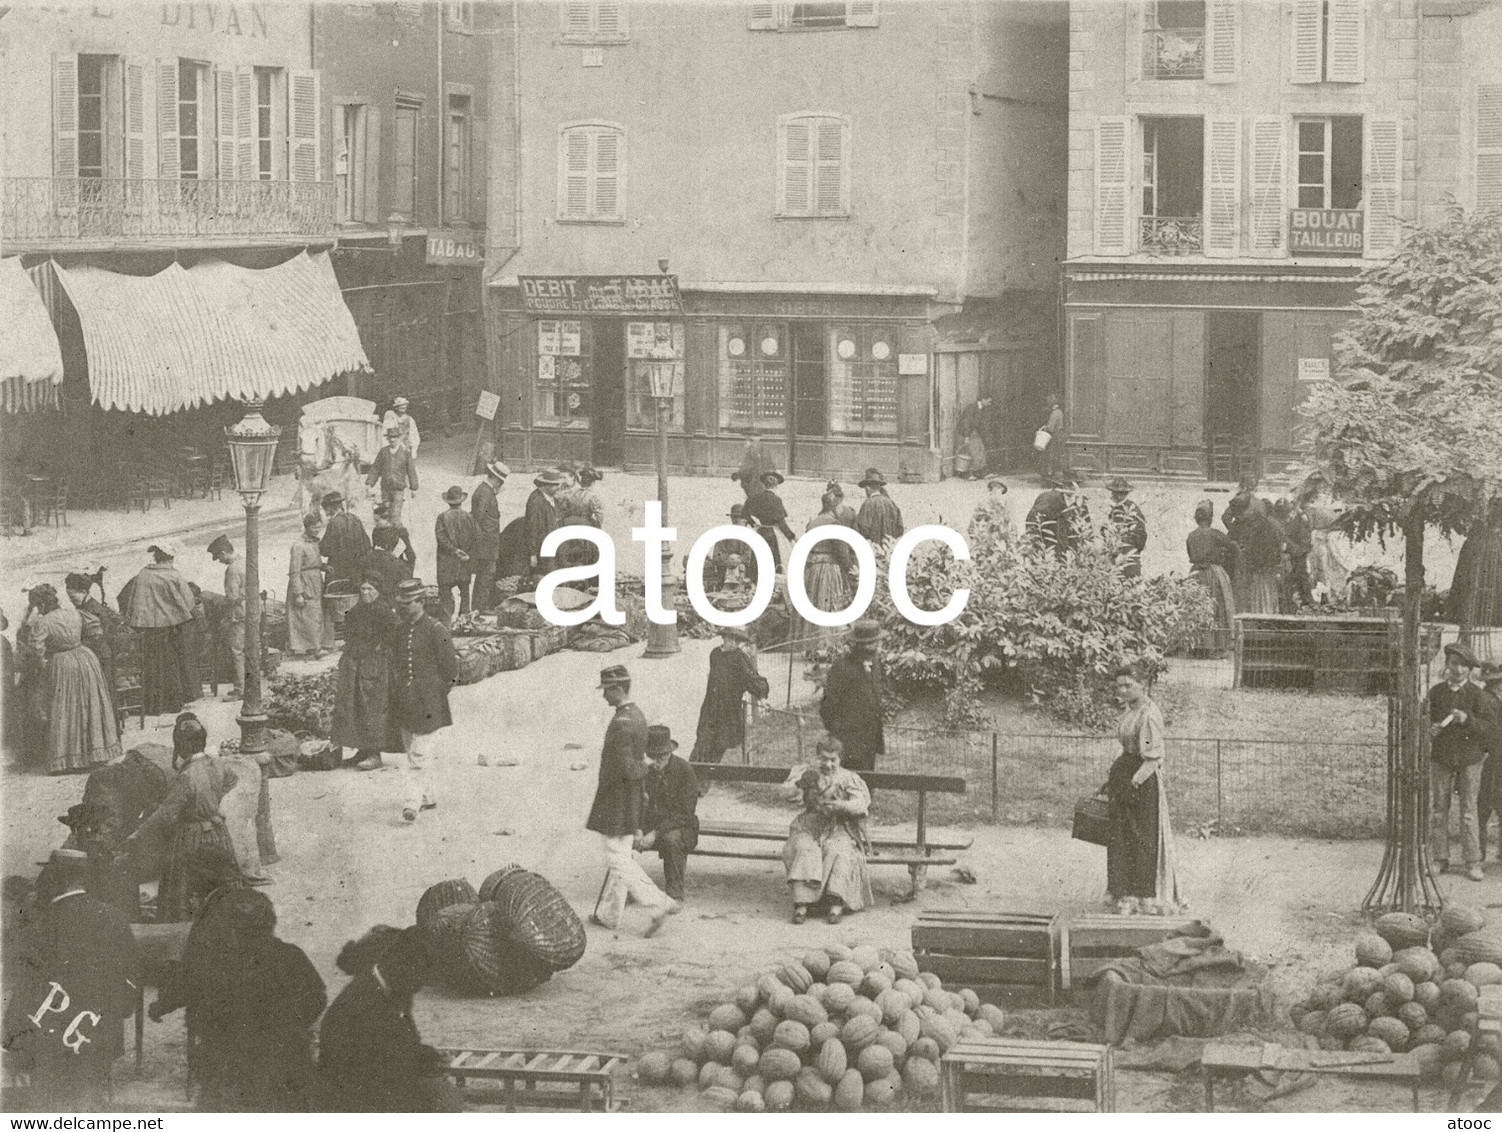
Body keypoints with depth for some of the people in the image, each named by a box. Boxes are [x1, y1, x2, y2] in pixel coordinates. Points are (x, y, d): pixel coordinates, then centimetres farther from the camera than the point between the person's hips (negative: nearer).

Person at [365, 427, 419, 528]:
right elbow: (376, 469, 5)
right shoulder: (383, 452, 3)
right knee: (386, 515, 11)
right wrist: (369, 484, -4)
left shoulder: (406, 452, -5)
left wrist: (413, 488, 4)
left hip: (399, 489, -4)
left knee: (395, 515, -11)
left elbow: (411, 471, 1)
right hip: (385, 488, 4)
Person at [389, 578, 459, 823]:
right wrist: (396, 696, 12)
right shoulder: (398, 629, 9)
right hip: (404, 708, 7)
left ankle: (412, 803, -16)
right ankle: (428, 798, 27)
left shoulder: (436, 630, -9)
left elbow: (451, 671, -6)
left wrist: (434, 696, -2)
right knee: (412, 754, 14)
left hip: (429, 707, -7)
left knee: (419, 756, -12)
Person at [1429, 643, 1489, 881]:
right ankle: (1439, 859, 12)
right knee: (1439, 810, 5)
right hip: (1441, 756, 2)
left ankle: (1473, 863, 2)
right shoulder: (1436, 692, 4)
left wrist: (1467, 720, -25)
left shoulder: (1476, 694, -4)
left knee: (1469, 812, -2)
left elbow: (1485, 728, -6)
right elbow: (1428, 719, 9)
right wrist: (1430, 730, -13)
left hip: (1469, 757, -2)